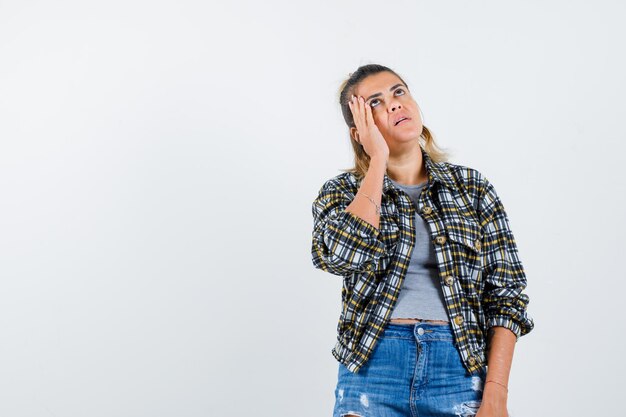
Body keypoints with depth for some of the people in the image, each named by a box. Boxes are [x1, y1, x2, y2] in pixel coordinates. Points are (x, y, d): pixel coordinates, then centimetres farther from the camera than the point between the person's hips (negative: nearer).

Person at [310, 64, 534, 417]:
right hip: (373, 364, -1)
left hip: (460, 367, 1)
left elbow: (505, 293, 2)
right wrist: (378, 160, -9)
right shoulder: (341, 192, 4)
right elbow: (345, 255, -18)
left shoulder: (473, 187, 5)